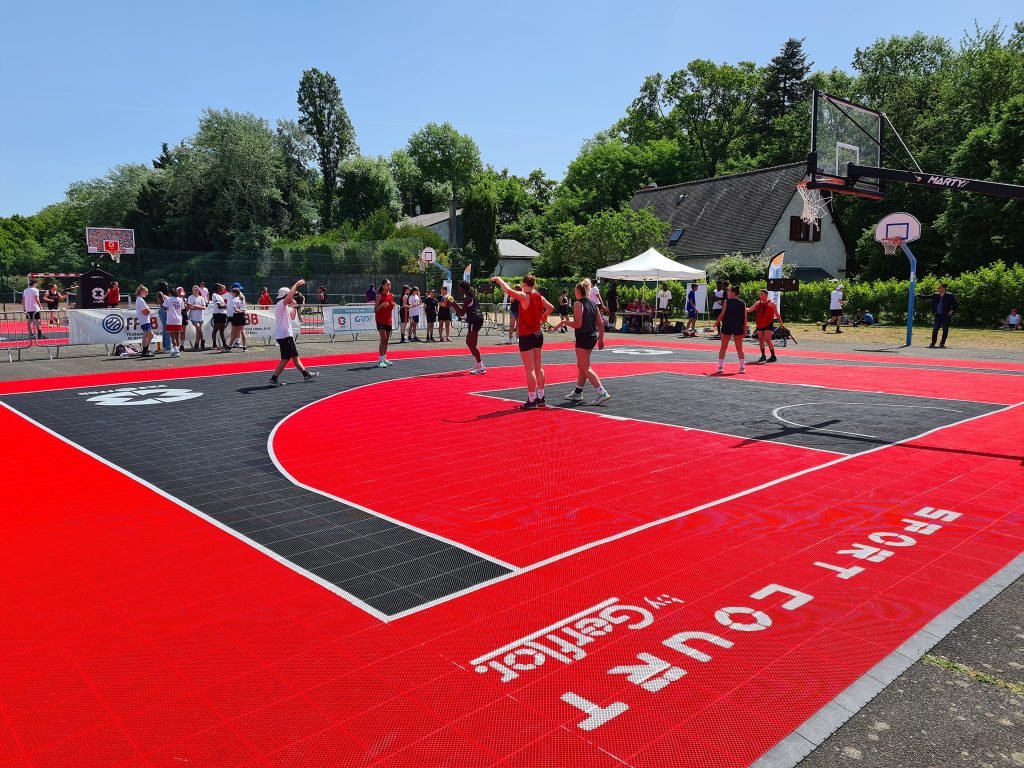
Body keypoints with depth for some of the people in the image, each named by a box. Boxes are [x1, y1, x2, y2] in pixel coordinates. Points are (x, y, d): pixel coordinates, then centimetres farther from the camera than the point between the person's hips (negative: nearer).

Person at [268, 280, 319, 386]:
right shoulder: (280, 304, -13)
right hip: (284, 336, -10)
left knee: (295, 356, 17)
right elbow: (290, 295, -30)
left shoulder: (285, 307, 17)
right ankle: (273, 379, -6)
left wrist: (294, 306, 18)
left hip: (287, 335, 10)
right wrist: (296, 284, -22)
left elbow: (292, 317, 28)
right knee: (286, 358, -8)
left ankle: (306, 374, 26)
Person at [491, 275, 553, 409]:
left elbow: (508, 290, -26)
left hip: (526, 336, -7)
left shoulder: (524, 296, -15)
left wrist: (499, 279, -11)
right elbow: (551, 307, 16)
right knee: (539, 368, 13)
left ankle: (531, 401, -1)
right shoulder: (539, 296, 5)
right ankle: (540, 398, 21)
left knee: (530, 369, -4)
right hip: (538, 335, 7)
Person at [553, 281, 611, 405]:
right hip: (593, 337, 9)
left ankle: (602, 393, -13)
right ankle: (577, 393, 29)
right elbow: (601, 324, 11)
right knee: (581, 366, 20)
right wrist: (601, 339, 17)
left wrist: (565, 322, -4)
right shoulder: (593, 304, 11)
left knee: (586, 368, -5)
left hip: (583, 338, -9)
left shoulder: (578, 304, -11)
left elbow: (578, 324, -18)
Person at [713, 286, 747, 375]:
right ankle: (742, 367, 8)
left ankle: (720, 367, 8)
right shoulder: (743, 303, 4)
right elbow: (745, 318, 1)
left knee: (723, 348, 10)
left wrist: (716, 323, 5)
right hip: (739, 328, 2)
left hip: (726, 327, -2)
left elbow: (722, 314, -8)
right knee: (739, 349, 10)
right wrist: (745, 329, 5)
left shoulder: (727, 302, -5)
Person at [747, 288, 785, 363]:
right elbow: (749, 310, 13)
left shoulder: (771, 303, -6)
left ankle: (773, 356, -6)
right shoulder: (757, 303, 10)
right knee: (760, 340, 8)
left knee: (768, 340, -13)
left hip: (768, 324, -6)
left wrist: (781, 323, -6)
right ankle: (763, 356, 18)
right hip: (760, 325, 6)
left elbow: (777, 314, -4)